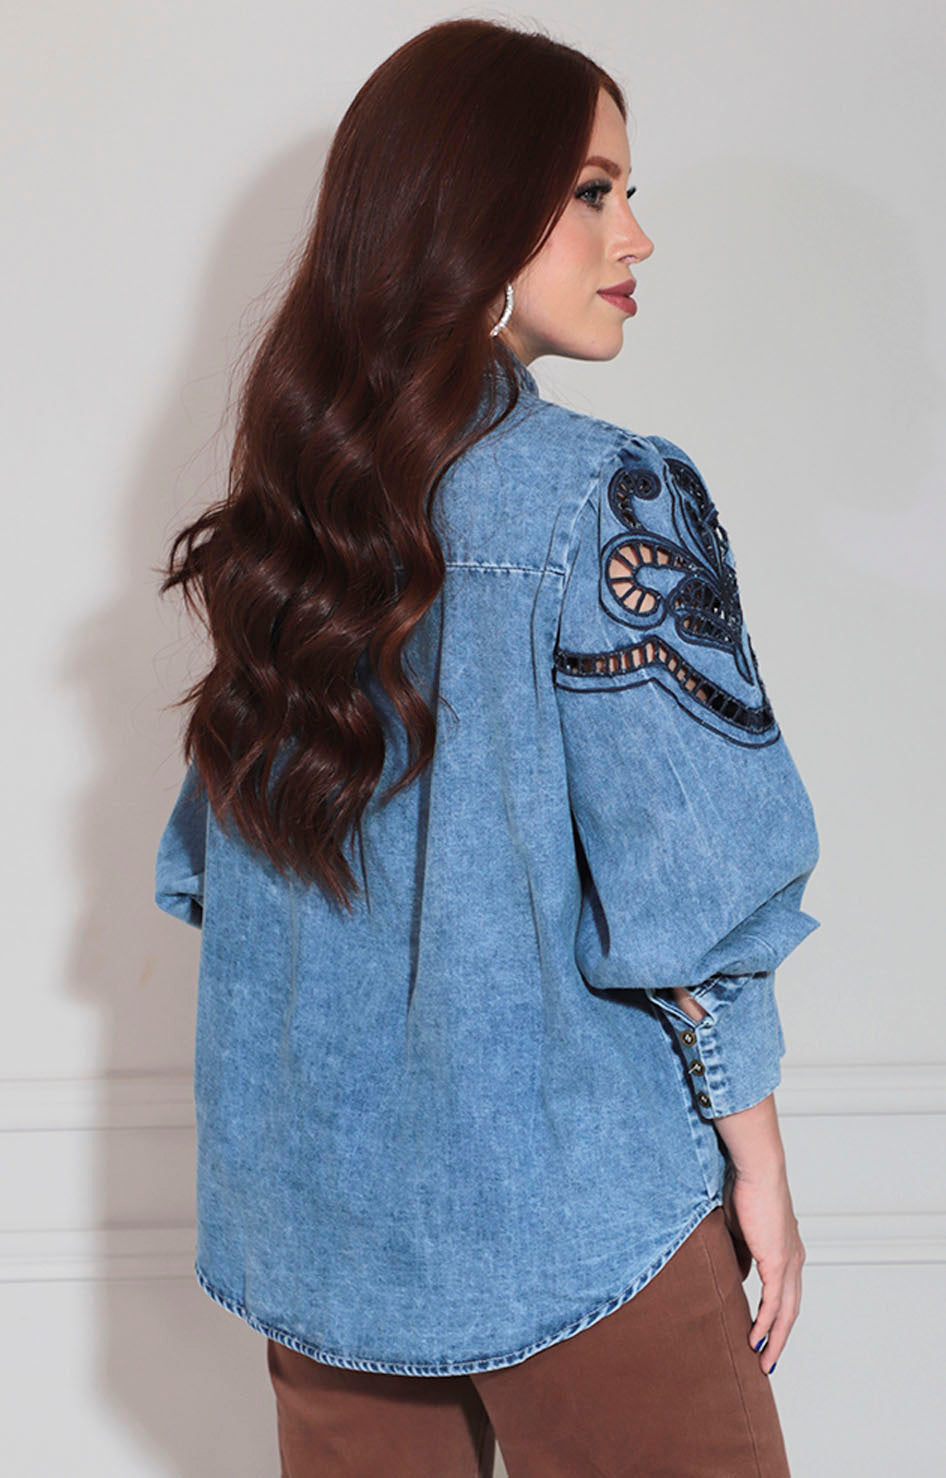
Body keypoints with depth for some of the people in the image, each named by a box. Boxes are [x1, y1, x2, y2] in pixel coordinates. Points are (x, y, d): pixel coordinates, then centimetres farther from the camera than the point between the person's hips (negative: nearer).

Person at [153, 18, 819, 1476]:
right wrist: (758, 1161, -4)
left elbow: (219, 864, 10)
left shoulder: (284, 499, 3)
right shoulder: (604, 497, -17)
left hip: (314, 1197, 6)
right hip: (562, 1216, -6)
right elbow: (686, 894, -16)